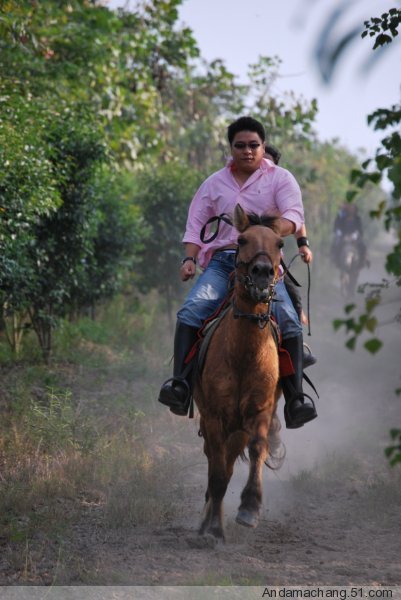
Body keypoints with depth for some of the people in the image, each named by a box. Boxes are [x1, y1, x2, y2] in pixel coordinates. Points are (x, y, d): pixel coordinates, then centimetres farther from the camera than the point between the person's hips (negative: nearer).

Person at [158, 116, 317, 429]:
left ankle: (295, 398, -22)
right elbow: (196, 224, 17)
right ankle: (180, 384, -29)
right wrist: (190, 258, -2)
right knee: (191, 309, -25)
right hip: (221, 260, 2)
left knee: (288, 319, -24)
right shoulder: (215, 183, 17)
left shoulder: (280, 178, 9)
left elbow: (294, 215, -6)